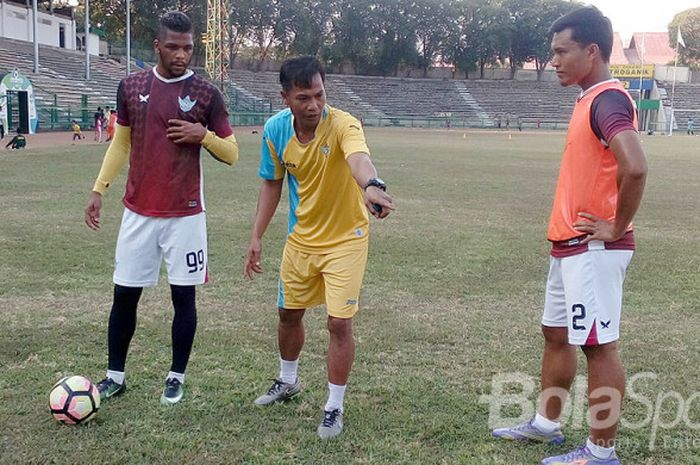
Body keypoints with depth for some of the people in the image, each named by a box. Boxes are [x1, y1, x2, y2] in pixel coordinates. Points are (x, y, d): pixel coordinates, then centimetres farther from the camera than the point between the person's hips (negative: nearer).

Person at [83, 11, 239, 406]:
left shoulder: (207, 93, -3)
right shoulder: (131, 87, 4)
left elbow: (232, 154, 1)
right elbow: (121, 143, 14)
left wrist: (203, 135, -18)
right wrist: (99, 189, 7)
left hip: (185, 214, -2)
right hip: (138, 212, 3)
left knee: (184, 296, 3)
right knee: (124, 294, 7)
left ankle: (177, 377, 19)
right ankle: (116, 375, 22)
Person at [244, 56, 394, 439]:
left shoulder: (343, 125, -27)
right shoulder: (275, 130, -11)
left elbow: (359, 157, -51)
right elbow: (272, 183, 4)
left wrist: (371, 185, -73)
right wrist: (257, 236, 1)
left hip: (345, 239, -5)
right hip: (301, 237, 5)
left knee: (339, 323, -8)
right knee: (288, 313, 18)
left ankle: (334, 408, 12)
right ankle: (287, 382, 45)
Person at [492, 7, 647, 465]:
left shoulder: (609, 99, -17)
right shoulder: (591, 99, 14)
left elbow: (635, 167, -32)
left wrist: (617, 228, -21)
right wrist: (568, 231, 16)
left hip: (593, 250, -10)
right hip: (570, 246, 10)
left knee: (600, 345, -2)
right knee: (557, 335, 18)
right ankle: (546, 424, 32)